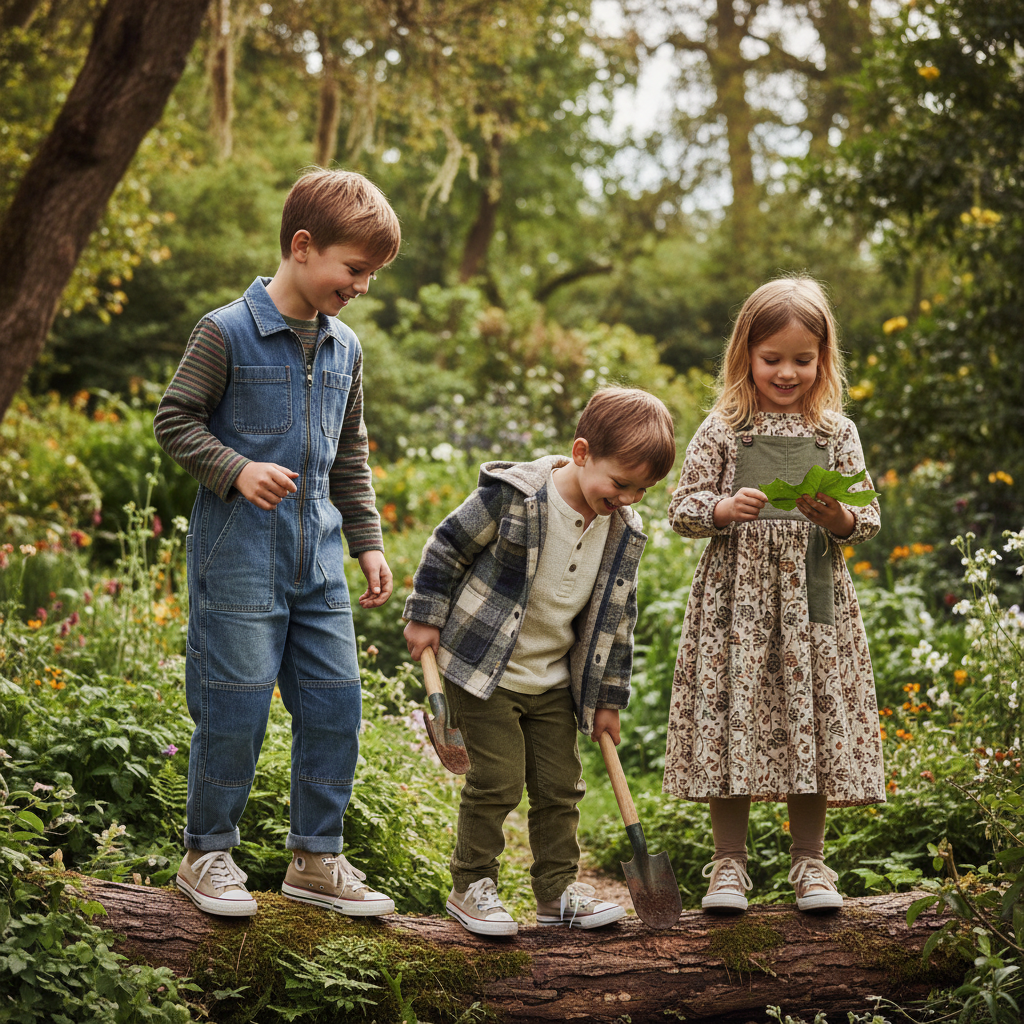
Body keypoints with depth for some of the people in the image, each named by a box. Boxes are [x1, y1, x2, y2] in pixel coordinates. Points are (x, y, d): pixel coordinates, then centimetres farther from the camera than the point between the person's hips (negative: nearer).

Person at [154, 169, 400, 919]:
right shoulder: (227, 334, -8)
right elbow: (175, 421, -6)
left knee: (336, 705, 6)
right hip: (240, 556, -6)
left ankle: (316, 857, 18)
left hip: (318, 561, 6)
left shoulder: (344, 349, 12)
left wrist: (368, 540, 16)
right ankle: (209, 853, 14)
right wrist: (237, 470, -20)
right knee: (235, 708, -2)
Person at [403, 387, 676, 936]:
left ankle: (557, 890, 21)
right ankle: (471, 886, 9)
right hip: (484, 667, -5)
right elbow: (447, 546, -8)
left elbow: (615, 619, 7)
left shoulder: (623, 533, -2)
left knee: (560, 787, 8)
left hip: (553, 681, 6)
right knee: (496, 782, -6)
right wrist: (425, 617, -5)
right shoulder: (515, 495, -19)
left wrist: (607, 697, 10)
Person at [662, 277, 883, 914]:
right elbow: (682, 508, 3)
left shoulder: (837, 433, 8)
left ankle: (809, 861, 16)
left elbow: (868, 516, 7)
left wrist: (840, 518, -15)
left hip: (813, 598, 1)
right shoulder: (722, 431, 3)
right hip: (737, 595, -1)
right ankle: (730, 862, 11)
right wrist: (723, 510, -16)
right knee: (732, 717, -1)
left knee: (812, 720, 2)